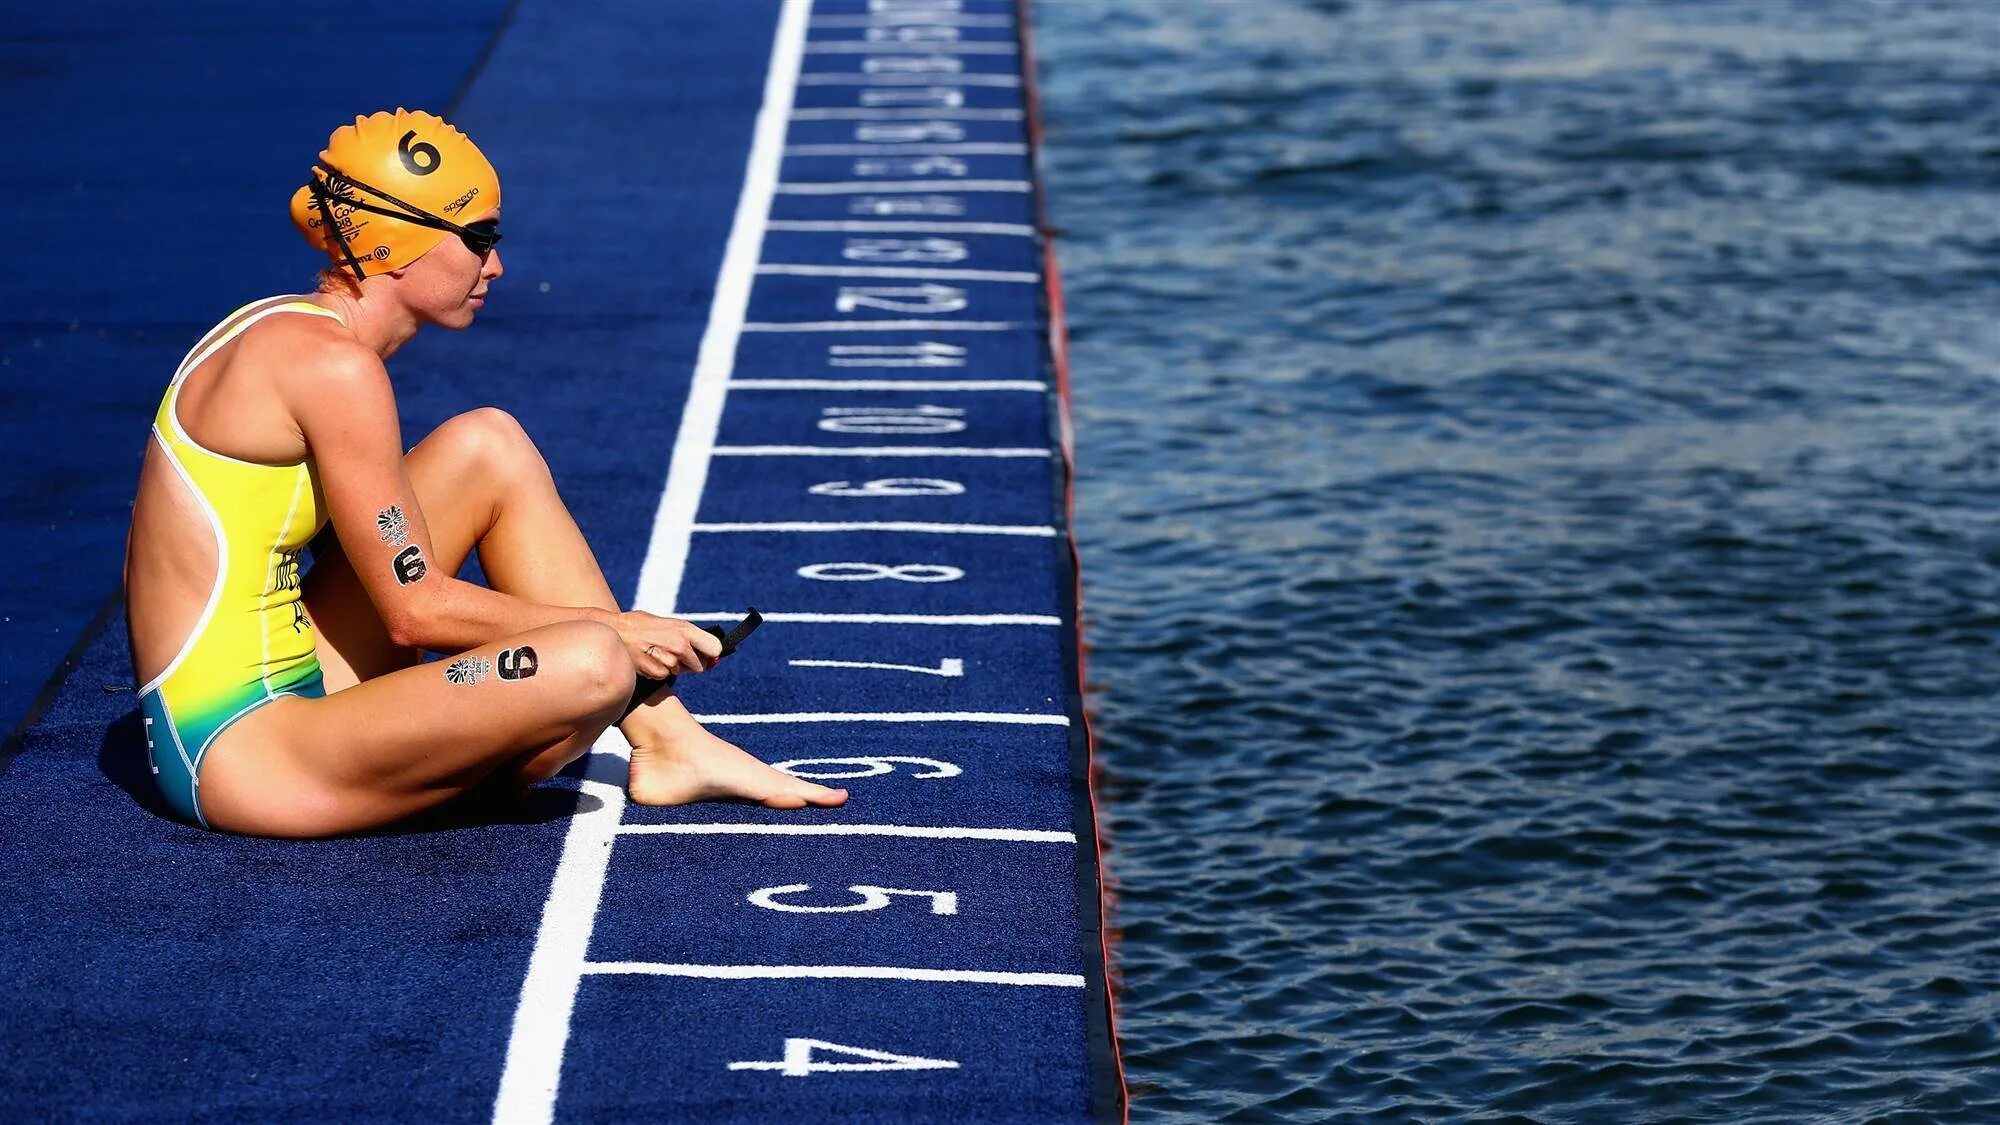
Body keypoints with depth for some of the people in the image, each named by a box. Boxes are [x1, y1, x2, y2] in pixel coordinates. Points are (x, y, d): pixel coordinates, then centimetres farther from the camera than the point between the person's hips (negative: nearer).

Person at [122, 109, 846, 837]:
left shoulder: (286, 331, 12)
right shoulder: (333, 366, -17)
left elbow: (390, 571, 17)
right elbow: (417, 610, -16)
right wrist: (613, 629, -5)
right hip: (240, 751, -11)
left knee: (488, 448, 10)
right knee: (592, 666, -27)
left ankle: (666, 743, 8)